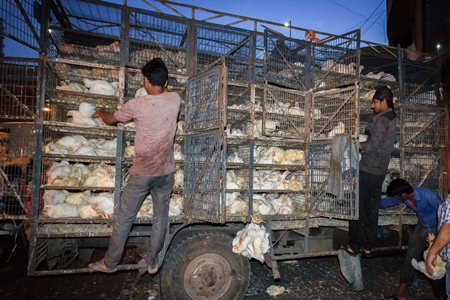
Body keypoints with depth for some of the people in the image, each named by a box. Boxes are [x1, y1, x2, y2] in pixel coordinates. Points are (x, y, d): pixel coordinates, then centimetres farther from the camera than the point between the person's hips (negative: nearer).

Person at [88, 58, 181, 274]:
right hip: (166, 171, 3)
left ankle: (110, 263, 25)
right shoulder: (175, 100, -4)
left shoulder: (136, 105, -12)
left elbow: (111, 120, 7)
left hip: (142, 172, -3)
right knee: (161, 218, 14)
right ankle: (152, 262, 27)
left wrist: (100, 112, 27)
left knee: (124, 218, 11)